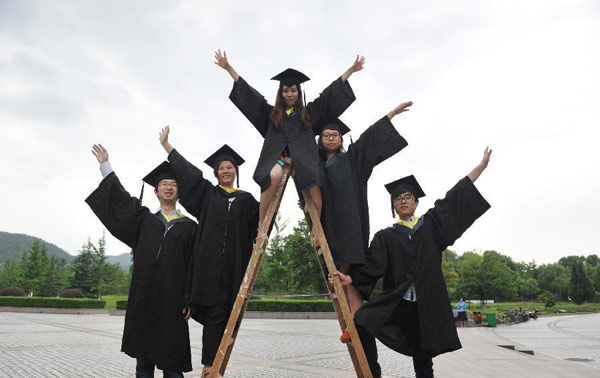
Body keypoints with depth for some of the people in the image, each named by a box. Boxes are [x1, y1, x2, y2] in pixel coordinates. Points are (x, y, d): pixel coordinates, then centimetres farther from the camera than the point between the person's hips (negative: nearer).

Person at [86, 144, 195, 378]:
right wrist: (105, 165, 10)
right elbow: (120, 198, 12)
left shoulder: (189, 226, 7)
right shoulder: (144, 219, 14)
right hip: (143, 297, 2)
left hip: (172, 299, -2)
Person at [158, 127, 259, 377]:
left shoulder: (246, 199, 15)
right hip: (209, 262, -1)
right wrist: (165, 143, 12)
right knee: (215, 314, -4)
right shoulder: (208, 193, 12)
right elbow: (187, 170, 11)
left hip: (234, 264, 1)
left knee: (227, 314, 2)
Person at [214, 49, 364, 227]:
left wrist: (351, 70, 15)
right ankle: (261, 223, -26)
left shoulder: (308, 112, 19)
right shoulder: (272, 113, 19)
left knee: (314, 183, -30)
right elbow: (248, 93, 17)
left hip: (302, 157, 1)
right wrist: (228, 67, 14)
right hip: (277, 156, -1)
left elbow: (331, 93, 18)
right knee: (274, 176, -35)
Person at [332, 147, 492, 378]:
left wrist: (481, 166, 6)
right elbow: (372, 267, -1)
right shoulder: (385, 237, 9)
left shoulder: (430, 225, 11)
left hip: (426, 305, 1)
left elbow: (455, 197, 8)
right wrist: (351, 278, -18)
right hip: (394, 302, 0)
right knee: (362, 322, -25)